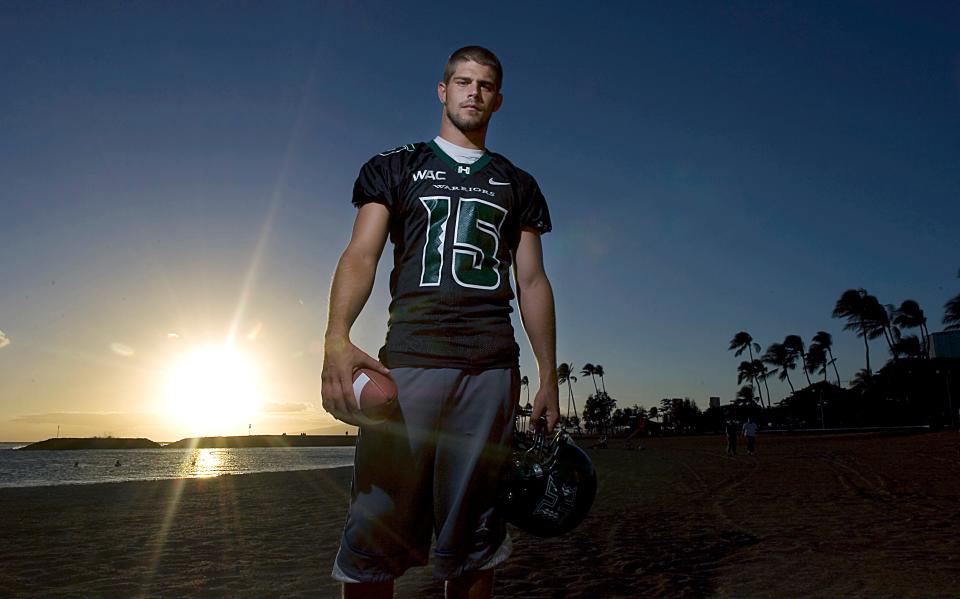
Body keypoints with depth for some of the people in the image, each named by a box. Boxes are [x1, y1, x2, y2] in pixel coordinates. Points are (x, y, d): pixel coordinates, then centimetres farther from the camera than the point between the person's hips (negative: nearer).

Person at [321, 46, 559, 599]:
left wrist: (549, 378, 8)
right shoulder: (395, 168, 15)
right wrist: (338, 337, -18)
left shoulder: (517, 186, 20)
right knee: (376, 533, -5)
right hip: (410, 359, -1)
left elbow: (533, 284, 16)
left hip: (492, 369, 2)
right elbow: (361, 255, 1)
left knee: (473, 538, 4)